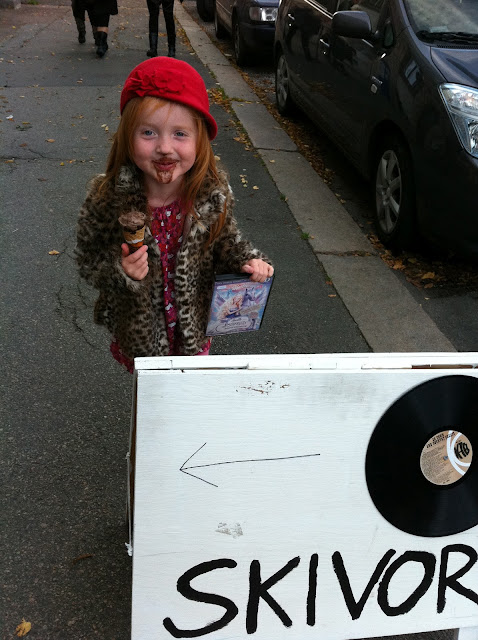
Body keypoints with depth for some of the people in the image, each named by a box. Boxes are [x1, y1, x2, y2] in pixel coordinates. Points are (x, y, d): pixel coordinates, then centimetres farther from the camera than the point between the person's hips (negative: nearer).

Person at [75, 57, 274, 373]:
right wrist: (119, 272, -32)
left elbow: (226, 241, 0)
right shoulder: (108, 197, -23)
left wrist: (250, 261, -19)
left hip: (195, 329, 2)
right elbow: (88, 261, -12)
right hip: (138, 333, -1)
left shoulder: (214, 191, -18)